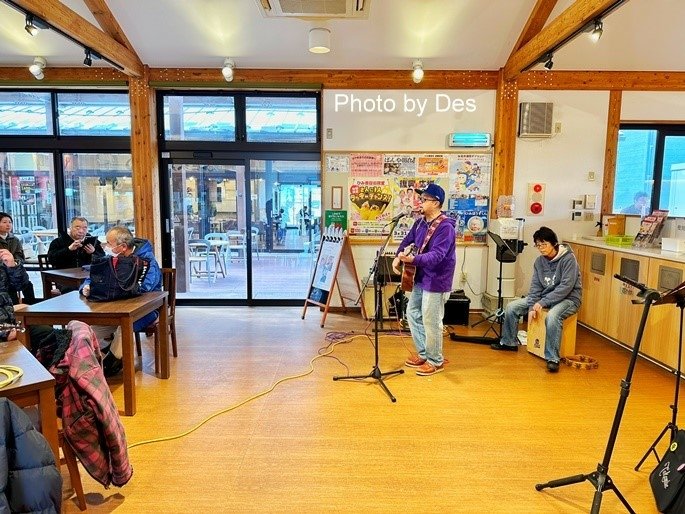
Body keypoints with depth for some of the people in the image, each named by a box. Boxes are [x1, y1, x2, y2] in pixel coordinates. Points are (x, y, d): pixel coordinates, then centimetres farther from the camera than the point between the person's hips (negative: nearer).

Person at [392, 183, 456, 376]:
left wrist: (413, 259, -44)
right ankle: (423, 353, 31)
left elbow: (437, 255, -31)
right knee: (413, 313, 16)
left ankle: (435, 361, 17)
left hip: (436, 281, -9)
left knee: (430, 321, -1)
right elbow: (408, 241, 18)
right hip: (421, 278, 10)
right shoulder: (420, 222, 7)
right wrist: (398, 257, 1)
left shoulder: (445, 227, -21)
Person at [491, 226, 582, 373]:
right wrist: (531, 307, -13)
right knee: (511, 307, -3)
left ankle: (552, 358, -28)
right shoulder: (539, 261, 2)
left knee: (552, 316, -39)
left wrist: (542, 303, -25)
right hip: (545, 296, 7)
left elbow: (566, 286, -23)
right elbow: (535, 286, 1)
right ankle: (509, 342, 15)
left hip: (568, 298, -7)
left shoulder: (568, 258, -16)